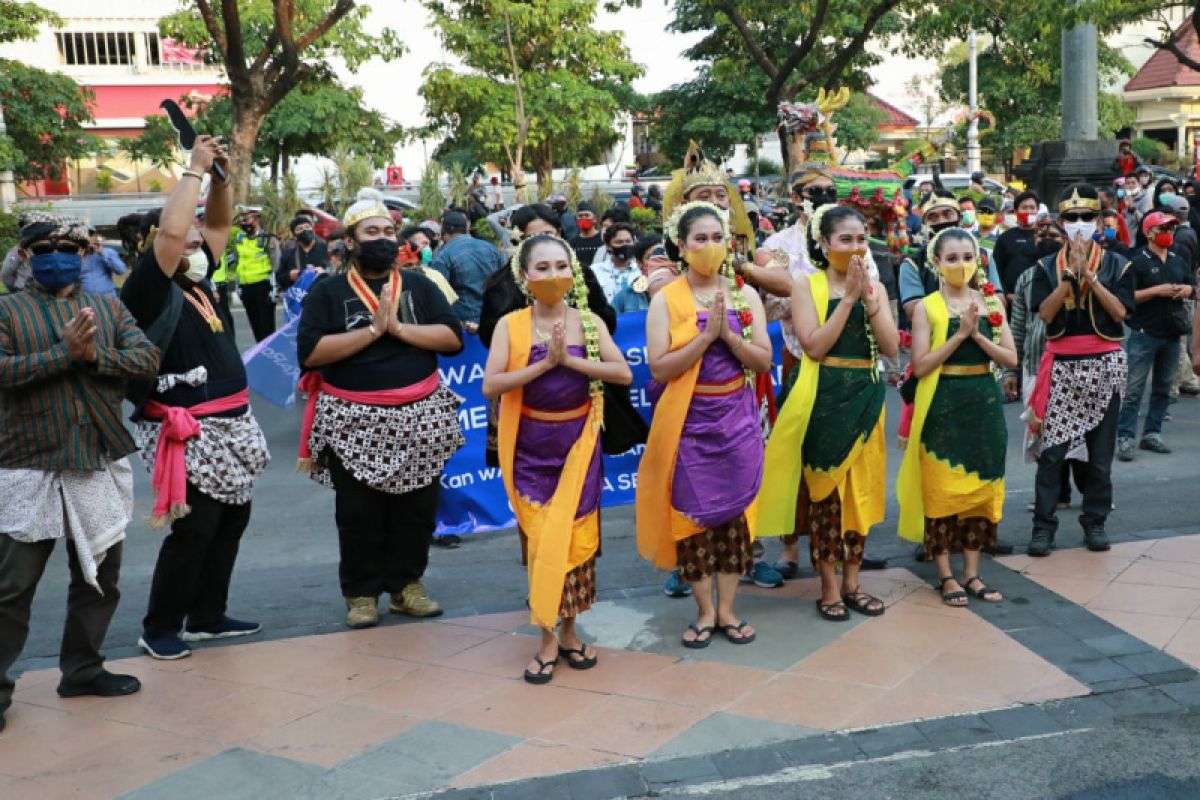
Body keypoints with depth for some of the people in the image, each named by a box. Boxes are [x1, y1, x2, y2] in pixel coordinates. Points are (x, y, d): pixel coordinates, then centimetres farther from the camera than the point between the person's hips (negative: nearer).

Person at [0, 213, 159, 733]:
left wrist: (95, 355, -17)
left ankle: (82, 669, 30)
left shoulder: (108, 307, 9)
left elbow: (148, 358, -3)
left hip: (103, 465, 4)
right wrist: (64, 352, -21)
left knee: (99, 574, 15)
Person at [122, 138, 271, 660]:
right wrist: (195, 169, -18)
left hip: (230, 425, 9)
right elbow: (171, 230, -27)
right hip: (188, 434, -9)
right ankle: (159, 629, 11)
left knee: (232, 520, 14)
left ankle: (207, 617, 27)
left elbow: (220, 225, 19)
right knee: (194, 529, -4)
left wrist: (222, 175, 3)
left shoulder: (196, 281, 10)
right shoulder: (148, 292, -12)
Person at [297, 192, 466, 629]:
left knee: (417, 507, 9)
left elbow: (453, 338, -4)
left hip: (418, 416, 3)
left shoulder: (419, 286, 7)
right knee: (358, 513, 5)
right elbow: (309, 352, -14)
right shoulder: (328, 291, -1)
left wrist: (399, 328, -15)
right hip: (353, 421, -2)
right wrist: (372, 330, -17)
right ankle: (361, 592, 18)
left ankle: (407, 584, 24)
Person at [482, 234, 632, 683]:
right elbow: (490, 386, -15)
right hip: (531, 446, -1)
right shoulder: (510, 325, -5)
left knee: (575, 535, 6)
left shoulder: (588, 322, -1)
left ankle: (569, 630, 21)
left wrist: (569, 360, -19)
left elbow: (623, 374, -11)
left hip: (577, 444, 1)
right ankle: (548, 639, 10)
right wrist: (545, 363, -20)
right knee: (540, 539, 1)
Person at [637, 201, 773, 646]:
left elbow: (764, 361, -2)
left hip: (736, 418, 2)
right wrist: (706, 334, -20)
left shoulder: (745, 296, 3)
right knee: (692, 512, 2)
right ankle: (705, 611, 16)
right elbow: (659, 367, -14)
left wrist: (728, 334, -16)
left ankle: (726, 609, 18)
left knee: (734, 509, 6)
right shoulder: (665, 300, -5)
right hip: (688, 421, -2)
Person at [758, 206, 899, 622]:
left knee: (860, 489, 8)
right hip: (823, 399, -4)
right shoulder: (807, 286, -3)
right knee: (823, 489, 0)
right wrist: (848, 297, -15)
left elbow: (891, 347, -2)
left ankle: (852, 582, 20)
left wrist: (868, 298, -11)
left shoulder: (875, 287, 9)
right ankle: (829, 588, 11)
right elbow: (814, 346, -15)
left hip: (865, 398, 4)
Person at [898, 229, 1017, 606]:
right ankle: (946, 576, 9)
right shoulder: (927, 307, -4)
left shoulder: (991, 302, 6)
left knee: (980, 485, 8)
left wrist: (977, 335, -13)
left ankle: (971, 573, 18)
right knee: (942, 489, -1)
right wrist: (959, 334, -17)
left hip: (984, 404, 4)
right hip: (943, 406, -4)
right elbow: (921, 366, -12)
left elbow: (1011, 358, 1)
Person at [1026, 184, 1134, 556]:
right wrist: (1071, 273, -13)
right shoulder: (1047, 266, 5)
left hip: (1105, 364, 0)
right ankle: (1044, 524, 3)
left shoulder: (1116, 264, 5)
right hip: (1061, 364, 0)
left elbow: (1119, 311, -7)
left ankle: (1095, 521, 18)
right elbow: (1046, 313, -7)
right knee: (1051, 449, -3)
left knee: (1100, 449, 7)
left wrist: (1089, 275, -13)